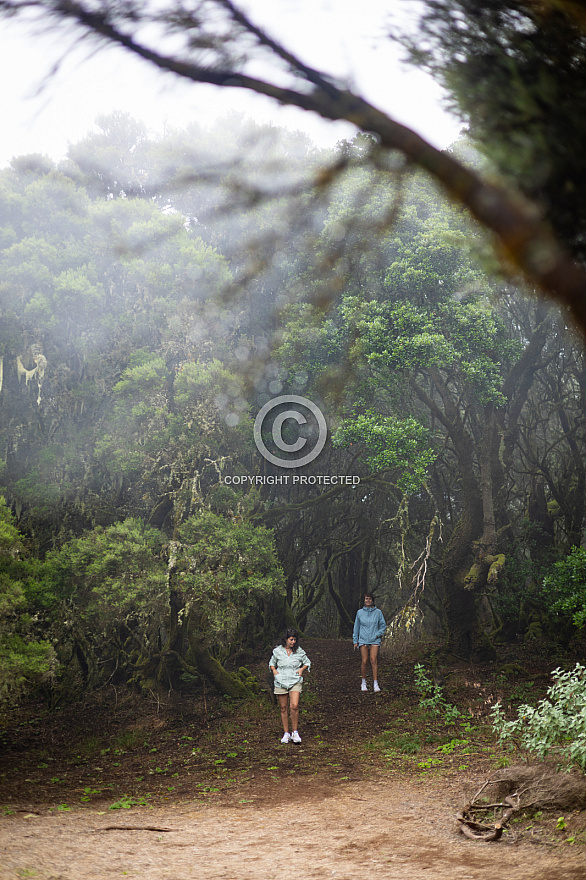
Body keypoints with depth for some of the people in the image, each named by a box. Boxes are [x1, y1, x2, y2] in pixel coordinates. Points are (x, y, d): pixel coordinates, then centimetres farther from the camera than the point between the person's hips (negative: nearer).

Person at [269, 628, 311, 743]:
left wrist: (302, 669, -1)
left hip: (295, 682, -1)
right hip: (281, 682, 1)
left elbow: (307, 662, 17)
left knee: (294, 706, -18)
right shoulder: (277, 651, 2)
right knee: (283, 708, 4)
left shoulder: (299, 651, 2)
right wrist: (274, 671, 0)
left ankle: (295, 732, -5)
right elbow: (272, 663, 18)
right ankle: (286, 733, 15)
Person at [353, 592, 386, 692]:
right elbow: (356, 627, 12)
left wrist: (378, 634, -6)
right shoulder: (360, 612, 6)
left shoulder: (378, 612, 2)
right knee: (364, 661, -3)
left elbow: (383, 625, 10)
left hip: (374, 641, -1)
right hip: (363, 640, 1)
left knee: (373, 660, -13)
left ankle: (375, 684, -13)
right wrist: (355, 641, 9)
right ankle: (364, 682, 13)